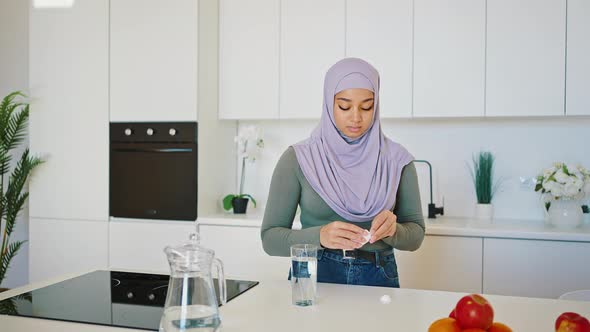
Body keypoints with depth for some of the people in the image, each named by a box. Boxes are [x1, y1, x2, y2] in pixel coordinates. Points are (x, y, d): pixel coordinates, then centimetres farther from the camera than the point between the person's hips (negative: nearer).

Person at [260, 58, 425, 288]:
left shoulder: (396, 159, 1)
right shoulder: (298, 159, -5)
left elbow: (415, 235, 6)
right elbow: (270, 237, -4)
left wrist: (392, 230, -15)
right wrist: (319, 236, -22)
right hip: (314, 276, -1)